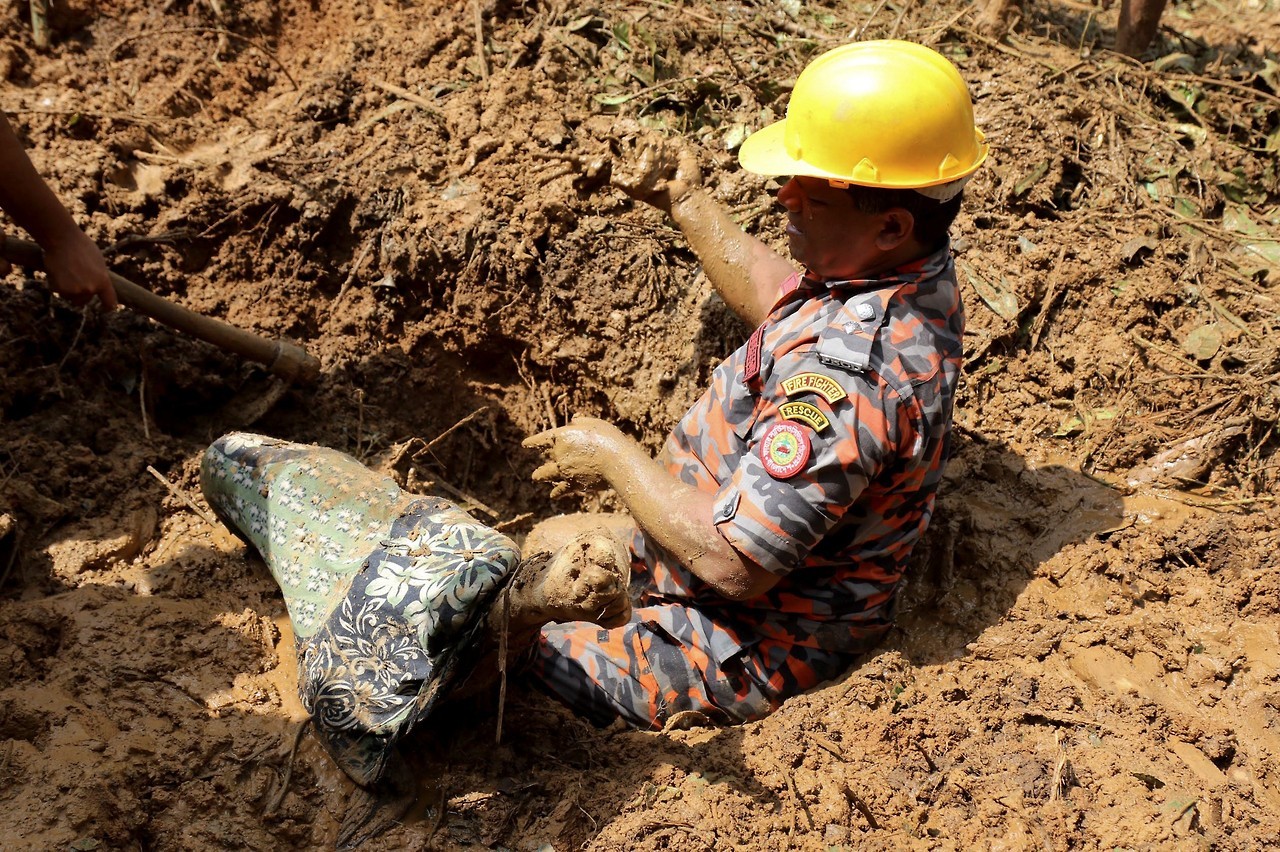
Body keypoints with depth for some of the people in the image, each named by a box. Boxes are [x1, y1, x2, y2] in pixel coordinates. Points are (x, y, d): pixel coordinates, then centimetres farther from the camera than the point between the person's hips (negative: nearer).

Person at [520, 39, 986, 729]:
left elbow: (732, 562, -35)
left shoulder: (844, 373, -39)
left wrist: (613, 455, -21)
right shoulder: (914, 270, -7)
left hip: (748, 655, -10)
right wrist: (688, 205, 8)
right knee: (547, 542, 25)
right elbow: (779, 299, 15)